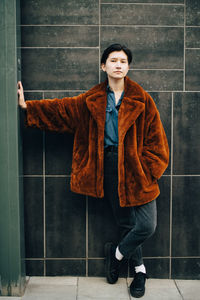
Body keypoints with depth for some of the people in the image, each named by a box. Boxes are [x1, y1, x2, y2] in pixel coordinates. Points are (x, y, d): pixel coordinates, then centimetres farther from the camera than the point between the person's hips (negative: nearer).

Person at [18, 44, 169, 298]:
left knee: (147, 226, -7)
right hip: (109, 166, 1)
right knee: (126, 223, 10)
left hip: (137, 168, -1)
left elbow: (155, 139, -2)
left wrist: (145, 170, -9)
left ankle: (116, 253, 23)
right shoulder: (92, 101, 7)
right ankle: (139, 269, 32)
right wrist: (27, 106, -1)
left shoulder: (142, 100, 0)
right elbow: (60, 109, 6)